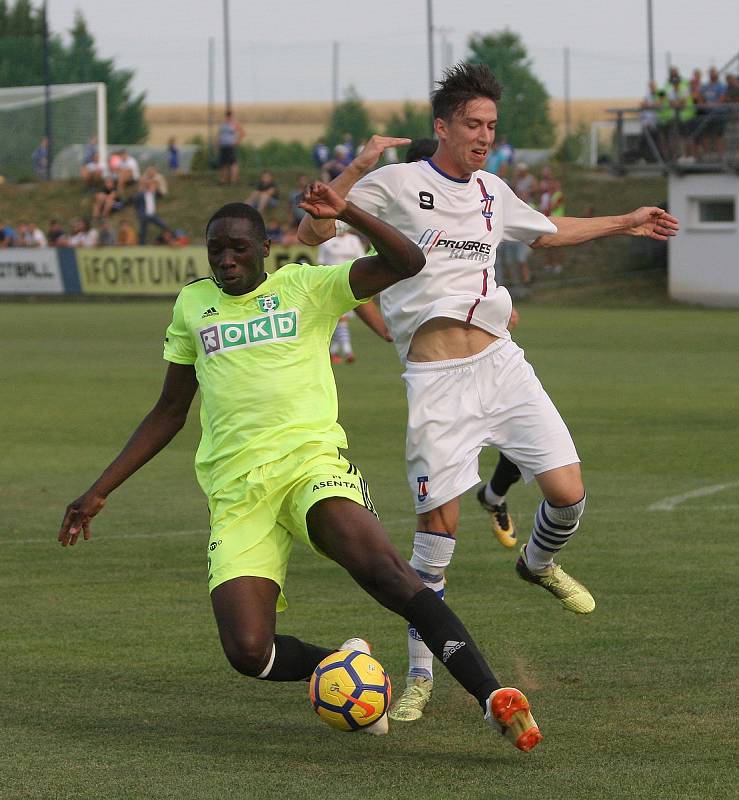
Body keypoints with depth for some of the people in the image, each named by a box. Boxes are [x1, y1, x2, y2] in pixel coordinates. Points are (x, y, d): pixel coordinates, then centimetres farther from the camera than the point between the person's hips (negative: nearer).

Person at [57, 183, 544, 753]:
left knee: (382, 567, -32)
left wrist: (345, 212, -17)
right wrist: (99, 493, 22)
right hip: (236, 495, 3)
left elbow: (407, 262, -3)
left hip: (309, 463, -3)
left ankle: (492, 696, -35)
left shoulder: (305, 288, 8)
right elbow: (170, 411, 26)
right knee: (248, 652, -18)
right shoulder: (193, 305, 18)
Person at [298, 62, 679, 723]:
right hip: (436, 378, -5)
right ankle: (420, 679, 6)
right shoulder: (398, 184, -2)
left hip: (500, 363, 5)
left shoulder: (492, 192, 16)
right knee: (438, 526, -7)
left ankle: (538, 563, 31)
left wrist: (626, 223, 39)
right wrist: (356, 170, -21)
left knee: (568, 492, -6)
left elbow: (547, 232, 36)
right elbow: (312, 233, -9)